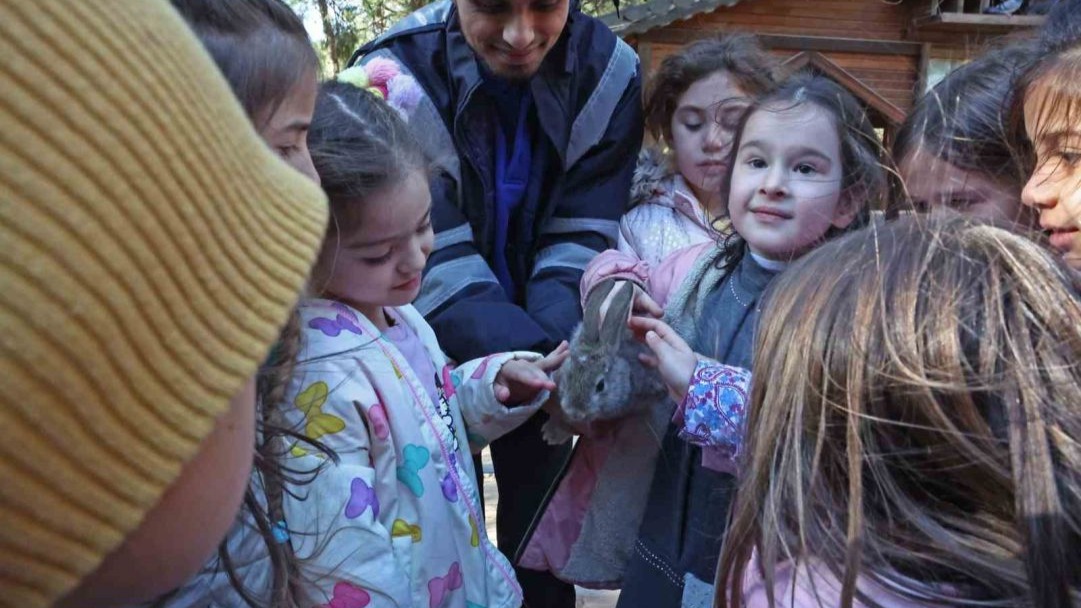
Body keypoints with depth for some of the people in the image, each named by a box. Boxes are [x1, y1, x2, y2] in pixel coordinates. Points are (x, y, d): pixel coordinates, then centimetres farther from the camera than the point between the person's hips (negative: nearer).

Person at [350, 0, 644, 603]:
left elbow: (580, 237, -15)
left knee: (540, 515, 19)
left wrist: (567, 354, -32)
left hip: (549, 341, 3)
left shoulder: (609, 70, -14)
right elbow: (436, 264, -27)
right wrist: (543, 361, -39)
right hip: (436, 348, -2)